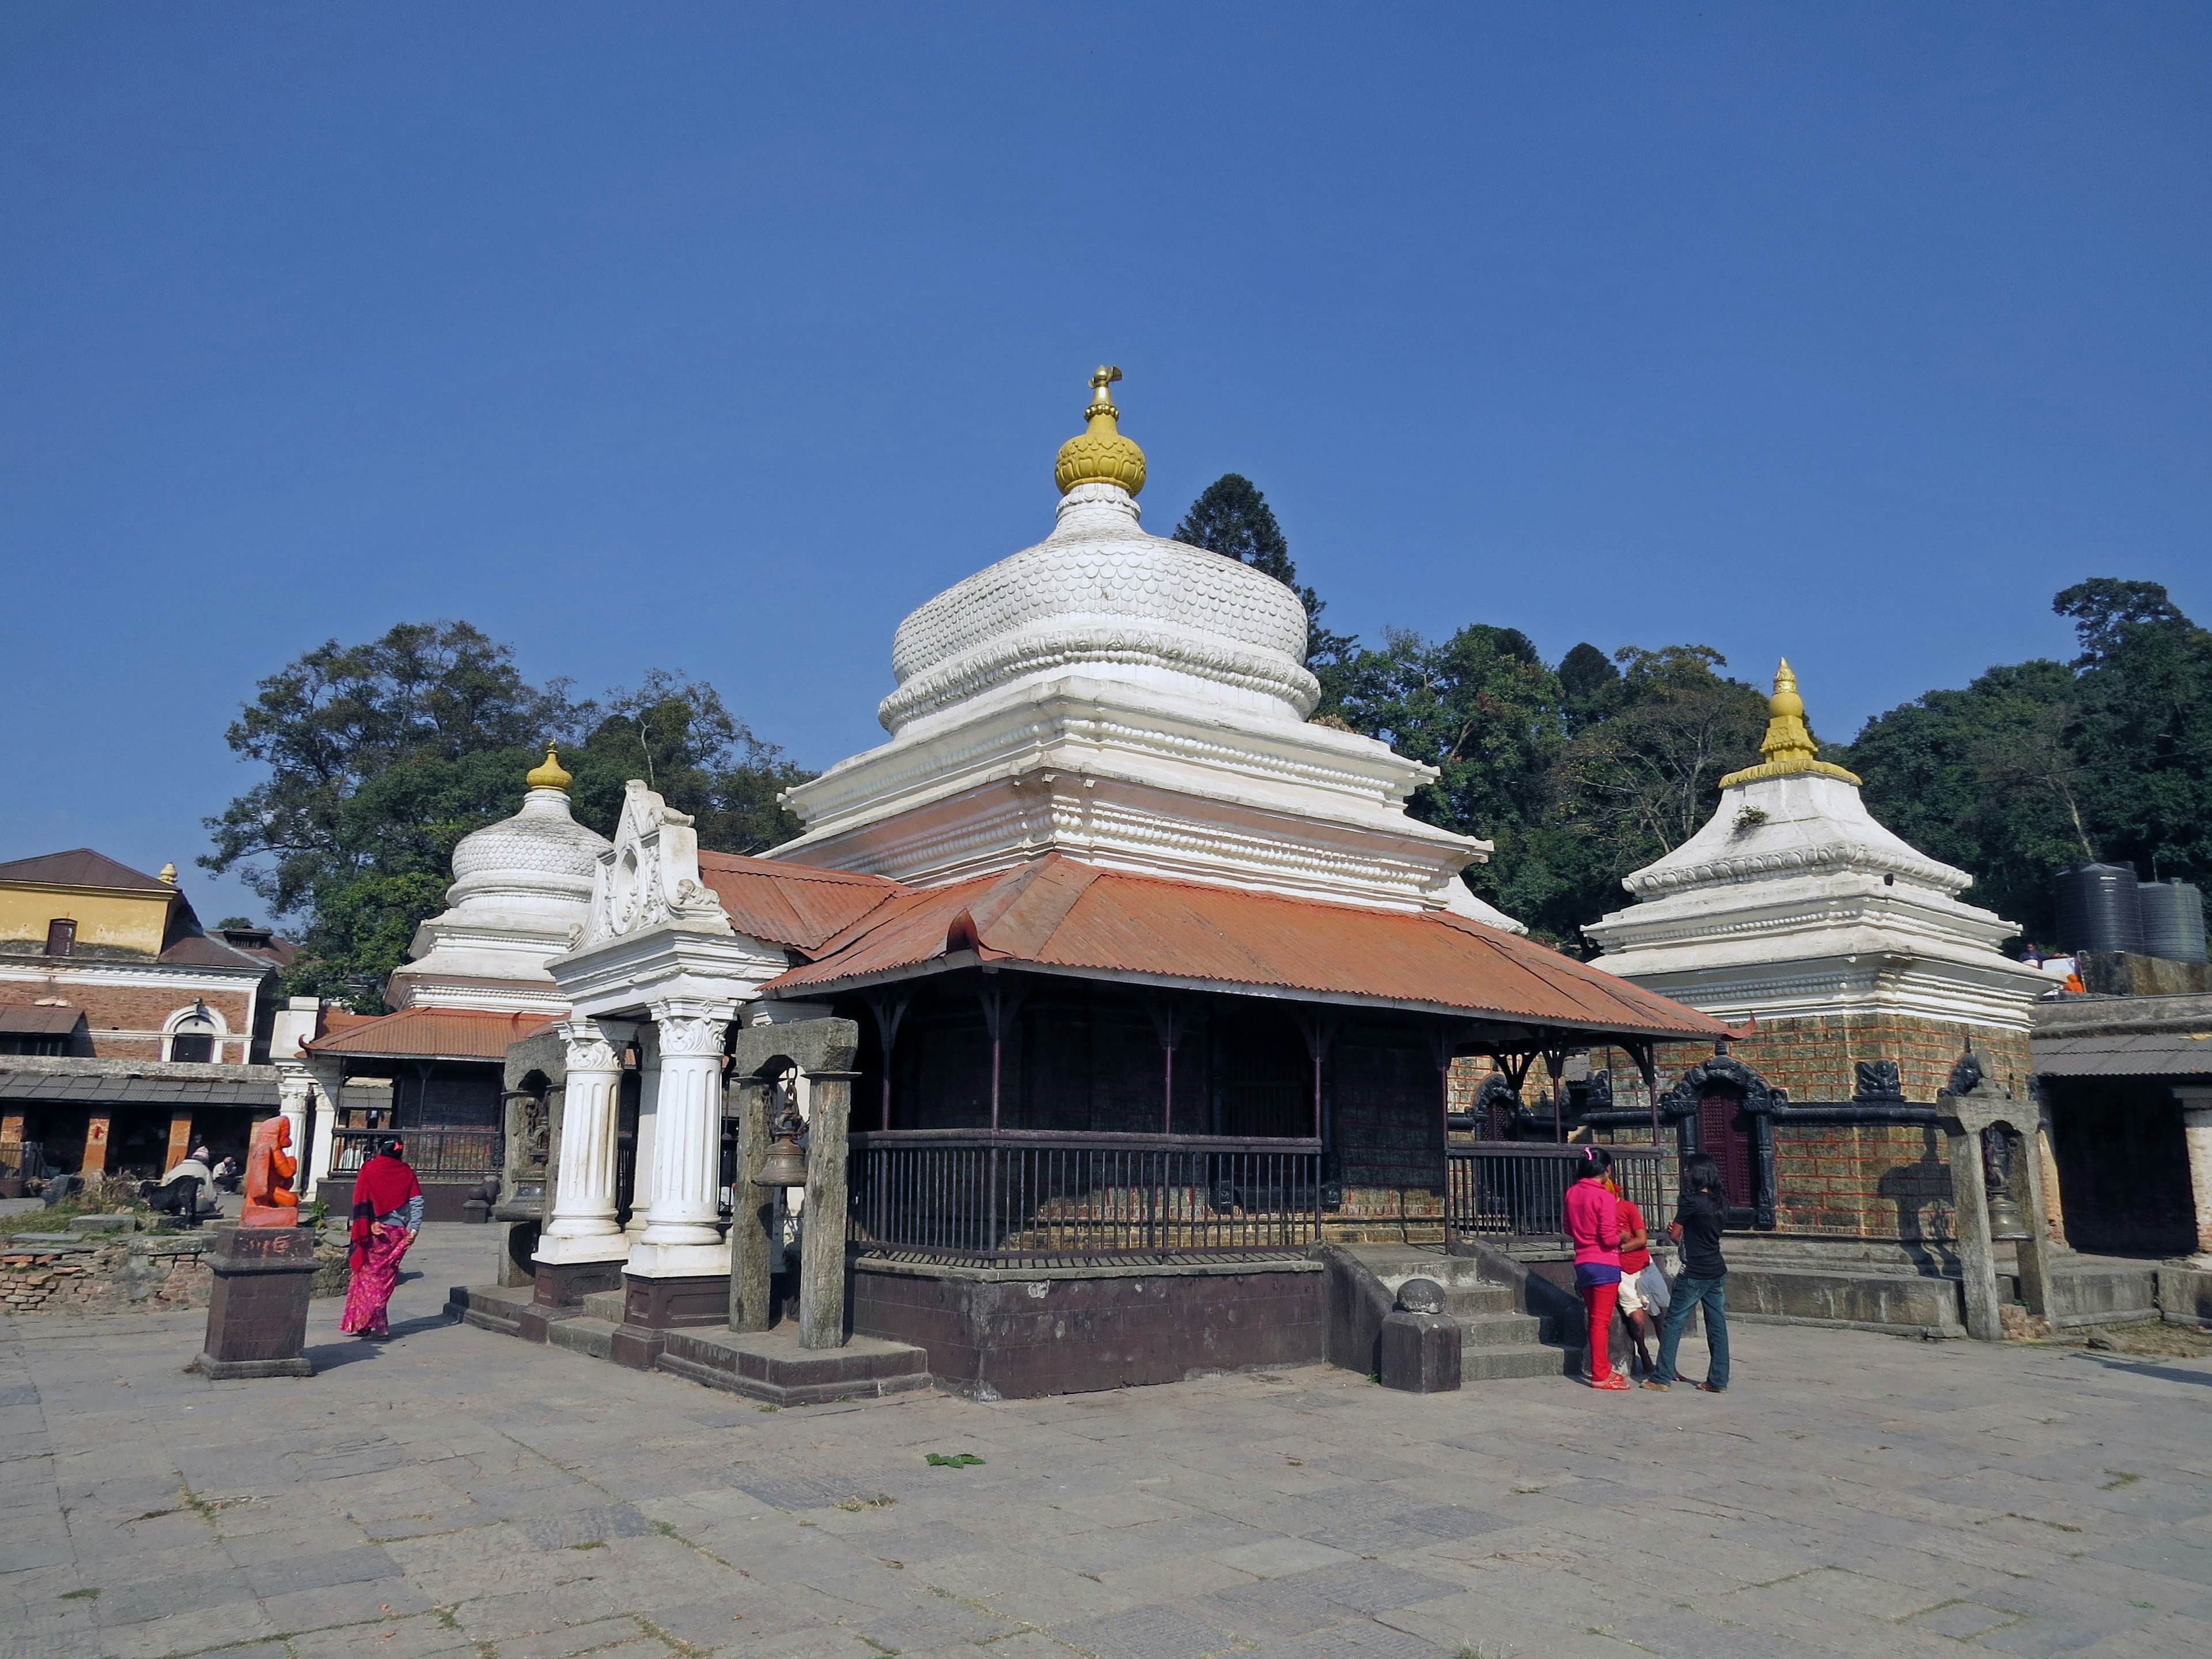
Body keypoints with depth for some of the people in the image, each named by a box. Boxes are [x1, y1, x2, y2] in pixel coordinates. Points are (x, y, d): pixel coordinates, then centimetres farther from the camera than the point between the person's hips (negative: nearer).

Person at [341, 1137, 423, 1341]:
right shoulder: (407, 1172, 6)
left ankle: (380, 1327, -1)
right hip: (399, 1233, 3)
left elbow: (362, 1201, -9)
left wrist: (369, 1225, -12)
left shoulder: (370, 1169, 0)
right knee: (385, 1277, 13)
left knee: (369, 1277, 4)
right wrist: (413, 1229, -3)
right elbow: (417, 1202, -2)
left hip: (376, 1232, -3)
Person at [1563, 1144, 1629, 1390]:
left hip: (1582, 1263, 7)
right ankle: (1600, 1376, 2)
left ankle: (1603, 1369, 25)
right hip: (1605, 1264, -7)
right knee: (1602, 1321, -2)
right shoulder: (1605, 1197, -15)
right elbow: (1609, 1238, -18)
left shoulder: (1572, 1193, 5)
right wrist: (1621, 1238, 1)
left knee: (1595, 1319, 16)